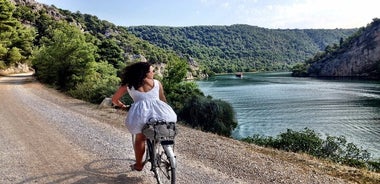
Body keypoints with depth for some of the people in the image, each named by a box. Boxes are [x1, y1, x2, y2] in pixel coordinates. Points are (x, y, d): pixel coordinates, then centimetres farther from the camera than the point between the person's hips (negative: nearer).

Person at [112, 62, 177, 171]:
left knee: (140, 139, 21)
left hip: (140, 112, 1)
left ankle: (138, 165, 31)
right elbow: (163, 99, 19)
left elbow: (114, 99, 22)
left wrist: (121, 106, 40)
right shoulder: (157, 83, 13)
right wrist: (164, 109, 38)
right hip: (158, 110, 0)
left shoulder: (128, 85, 14)